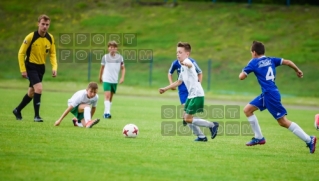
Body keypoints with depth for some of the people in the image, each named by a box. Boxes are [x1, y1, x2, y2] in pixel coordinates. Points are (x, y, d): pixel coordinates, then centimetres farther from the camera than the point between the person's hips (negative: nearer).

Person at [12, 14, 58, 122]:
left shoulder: (50, 38, -2)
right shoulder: (31, 37, -17)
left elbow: (52, 54, 7)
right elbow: (21, 53, -11)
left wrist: (54, 67, -9)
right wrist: (23, 70, -14)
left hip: (41, 67, 6)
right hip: (31, 66, -6)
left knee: (31, 92, 14)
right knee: (39, 88, -21)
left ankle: (17, 110, 35)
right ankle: (36, 116, -13)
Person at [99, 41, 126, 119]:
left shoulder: (120, 57, 1)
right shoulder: (105, 57, -3)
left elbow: (123, 68, 8)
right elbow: (102, 67, 9)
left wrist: (122, 77, -4)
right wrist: (100, 77, 16)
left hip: (115, 80, 3)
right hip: (106, 80, -3)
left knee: (111, 97, 10)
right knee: (107, 96, -17)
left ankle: (105, 113, 20)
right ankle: (107, 112, -24)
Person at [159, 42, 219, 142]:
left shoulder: (187, 62, -14)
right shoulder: (183, 66, 16)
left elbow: (190, 65, -42)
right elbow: (179, 81, 30)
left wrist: (184, 63, -66)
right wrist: (165, 89, 31)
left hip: (197, 95, -10)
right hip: (191, 95, 10)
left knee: (188, 119, -10)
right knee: (185, 116, 12)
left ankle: (212, 125, -2)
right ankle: (201, 136, 18)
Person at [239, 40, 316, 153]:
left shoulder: (254, 63, -4)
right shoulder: (270, 60, 12)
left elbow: (241, 77, -4)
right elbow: (287, 62, 6)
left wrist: (244, 70, 18)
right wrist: (297, 71, 20)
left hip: (270, 95, -8)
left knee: (283, 121, -7)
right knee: (247, 110, 14)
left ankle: (309, 140, -9)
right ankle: (259, 138, 18)